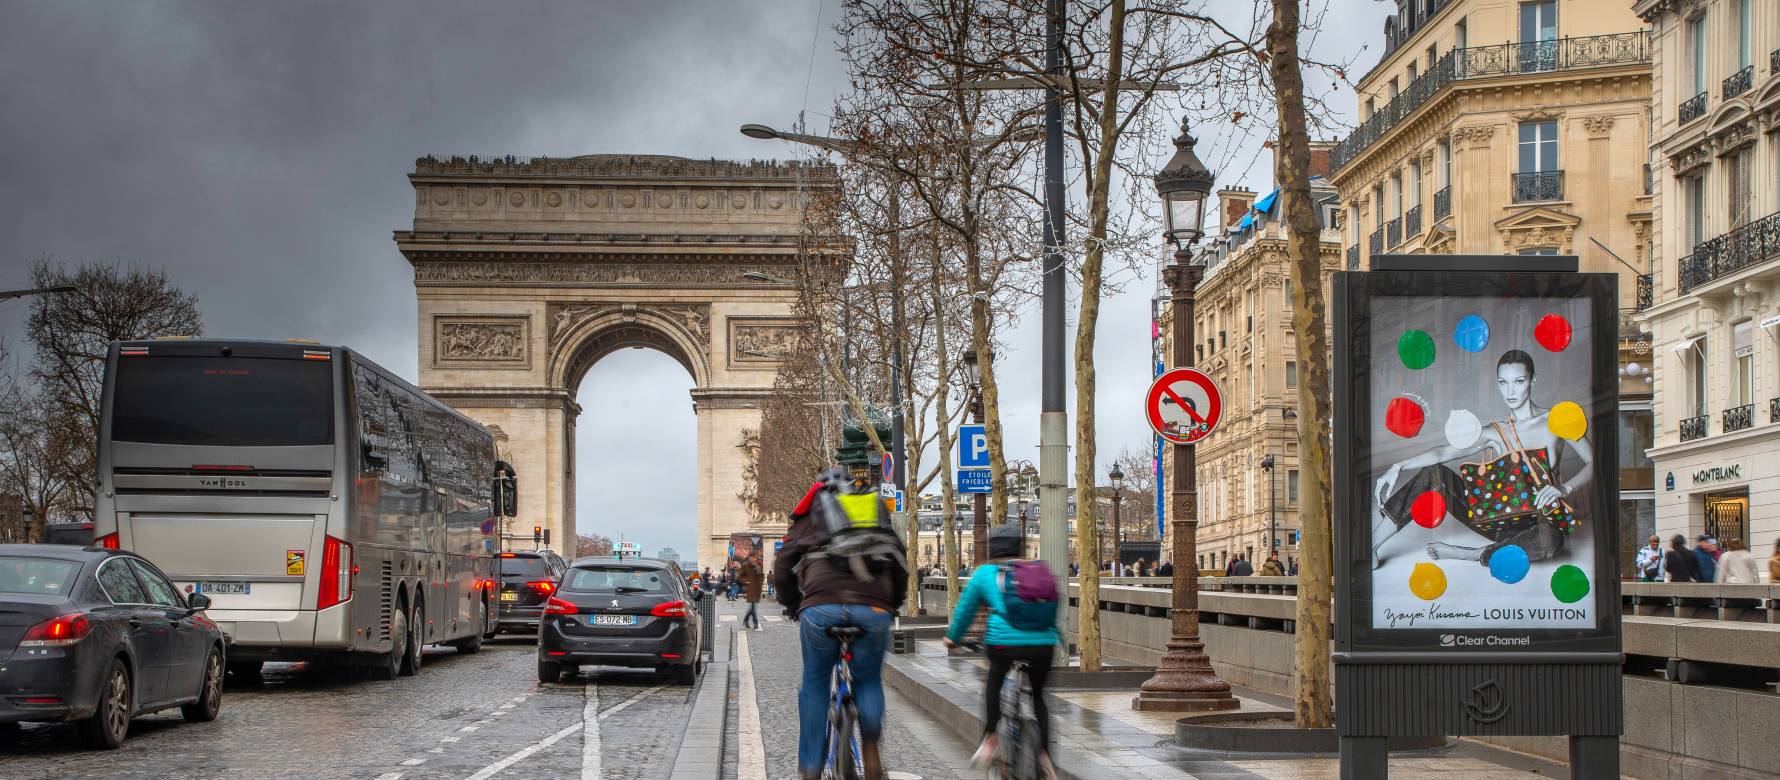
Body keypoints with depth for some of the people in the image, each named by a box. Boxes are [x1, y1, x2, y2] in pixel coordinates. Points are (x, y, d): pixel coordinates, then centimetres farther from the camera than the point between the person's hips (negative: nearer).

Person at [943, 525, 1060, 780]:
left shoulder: (984, 573, 14)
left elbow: (965, 609, 24)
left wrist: (952, 637, 42)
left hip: (1003, 641, -2)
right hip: (1043, 642, 2)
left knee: (993, 681, 31)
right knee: (1038, 694, 26)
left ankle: (990, 738, 20)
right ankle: (1044, 752, 11)